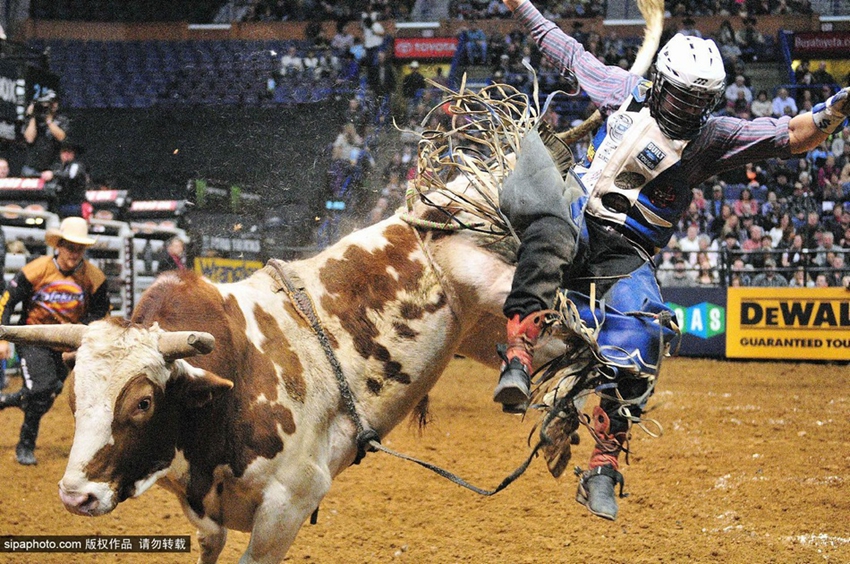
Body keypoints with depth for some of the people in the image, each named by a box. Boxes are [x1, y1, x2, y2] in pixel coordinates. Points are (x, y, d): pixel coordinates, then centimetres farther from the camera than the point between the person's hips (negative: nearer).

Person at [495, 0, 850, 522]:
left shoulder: (713, 136, -1)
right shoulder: (626, 92, 6)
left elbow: (791, 136, -11)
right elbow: (569, 51, 20)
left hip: (626, 255, -1)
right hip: (578, 219, 1)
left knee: (641, 341, -26)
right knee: (552, 233, -38)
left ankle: (604, 468, -18)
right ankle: (519, 357, -47)